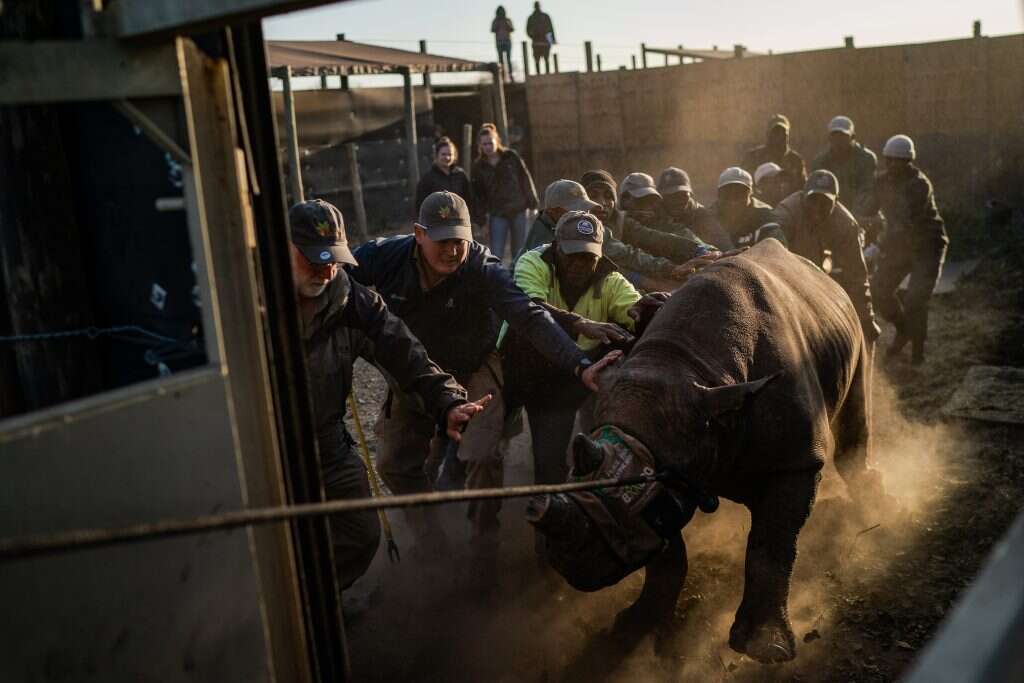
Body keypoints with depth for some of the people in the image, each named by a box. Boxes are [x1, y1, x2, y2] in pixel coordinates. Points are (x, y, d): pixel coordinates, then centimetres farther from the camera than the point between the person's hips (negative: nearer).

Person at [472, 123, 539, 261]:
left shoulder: (511, 156, -2)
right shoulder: (479, 166, 2)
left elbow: (525, 179, 2)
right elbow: (478, 193, 5)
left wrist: (533, 204, -1)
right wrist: (481, 218, 0)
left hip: (519, 210, 0)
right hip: (497, 214, 0)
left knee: (519, 252, 8)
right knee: (496, 254, -6)